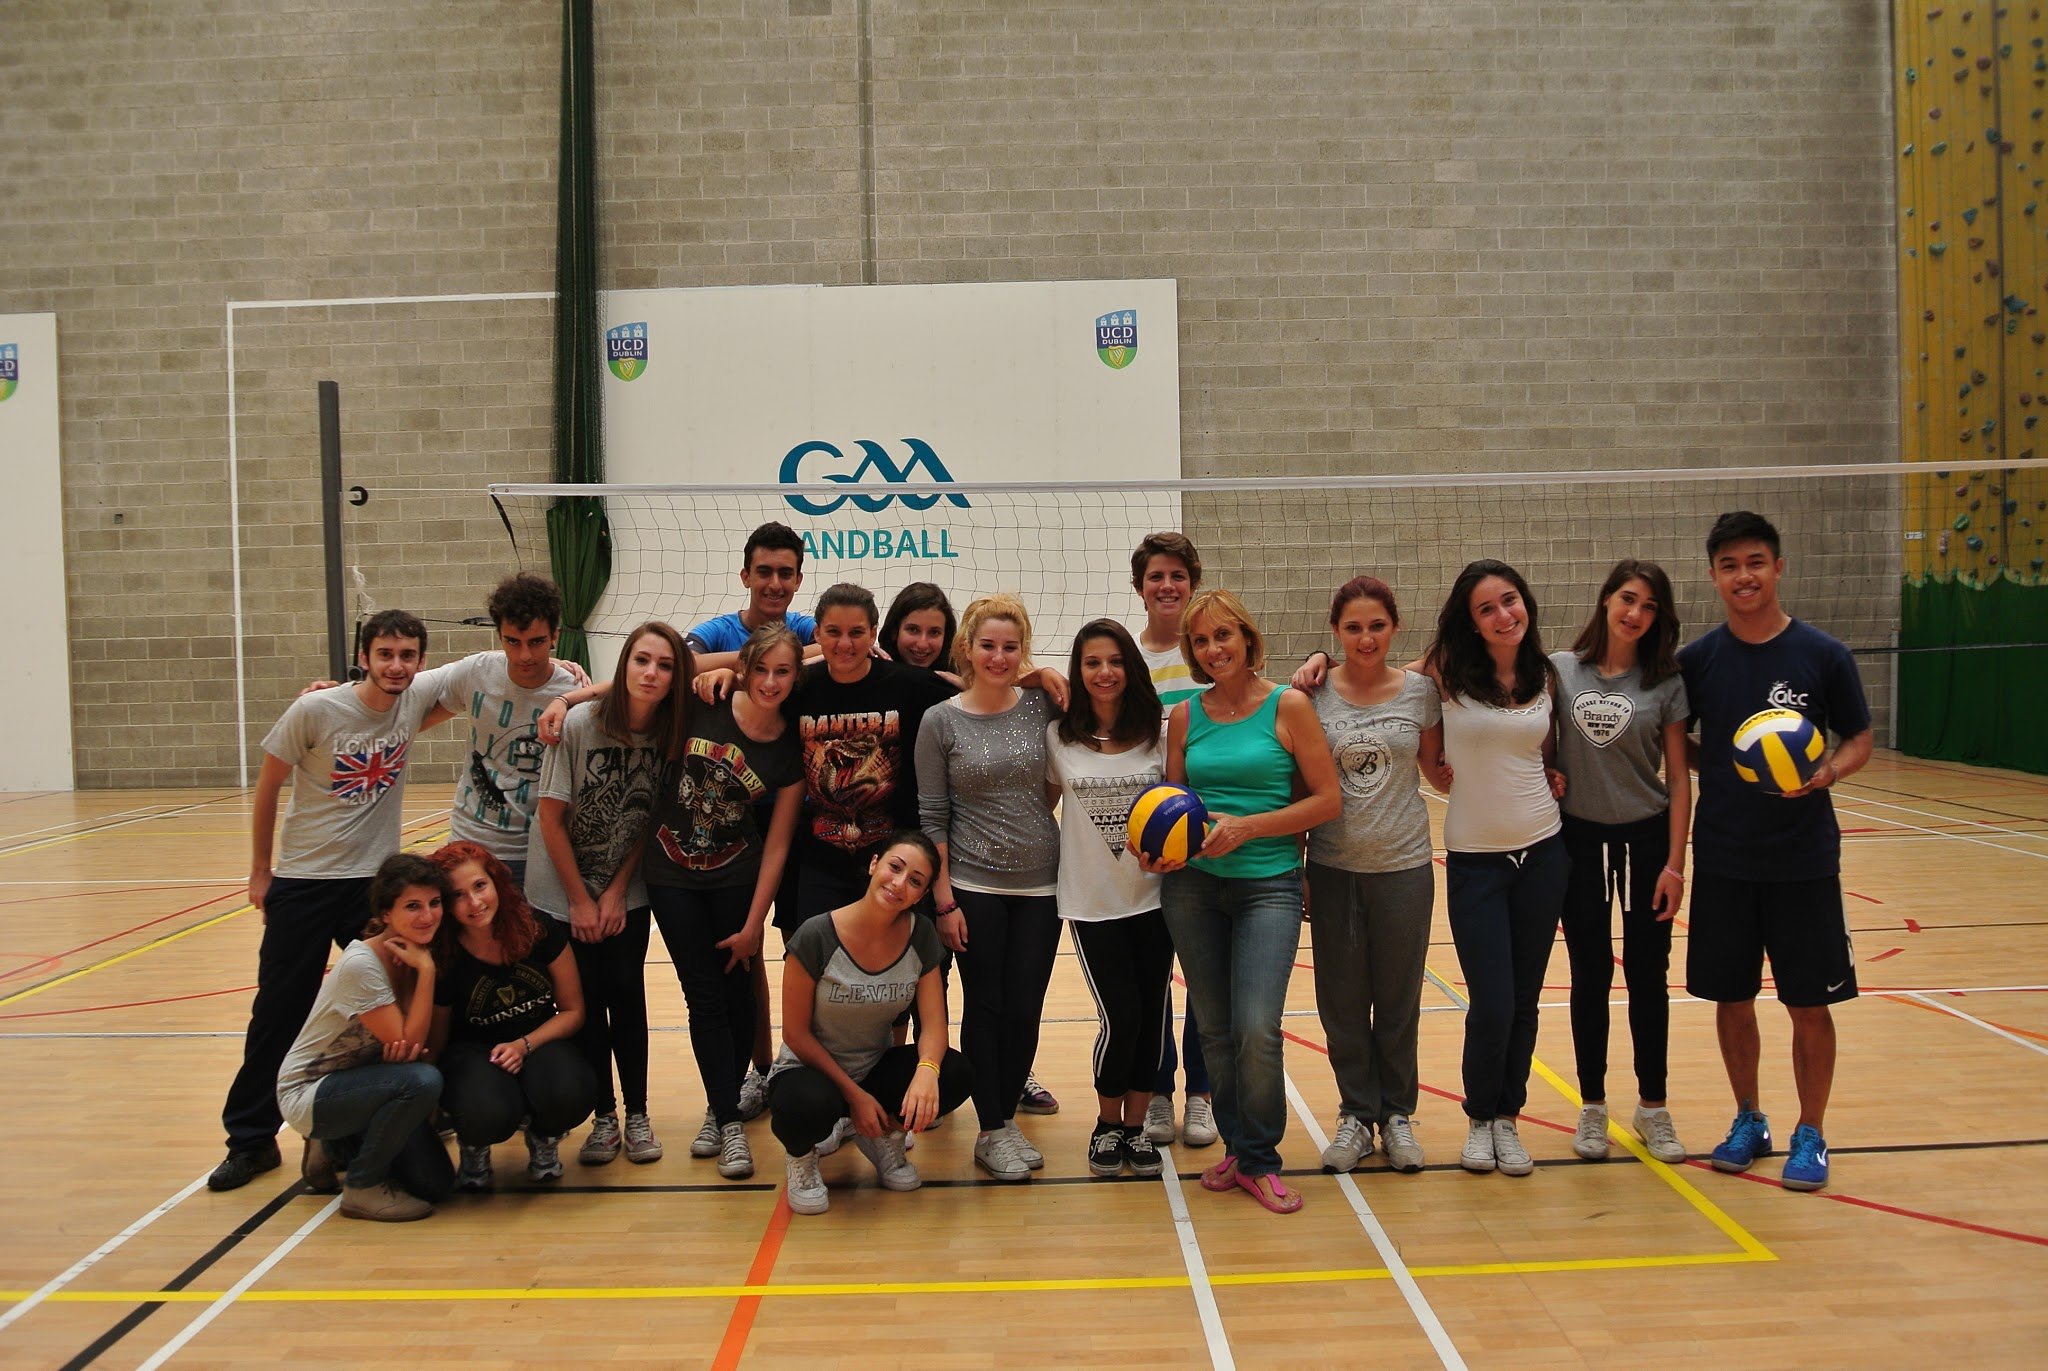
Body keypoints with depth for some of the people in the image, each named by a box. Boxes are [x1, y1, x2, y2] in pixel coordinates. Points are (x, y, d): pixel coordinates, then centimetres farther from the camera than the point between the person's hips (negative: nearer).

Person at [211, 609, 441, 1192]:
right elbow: (267, 787, -2)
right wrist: (260, 871, 3)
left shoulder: (414, 702, -5)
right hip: (303, 881, -2)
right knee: (279, 1015, 5)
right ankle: (251, 1139, 20)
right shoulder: (315, 712, -14)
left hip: (377, 881, 3)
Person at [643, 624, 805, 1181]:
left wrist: (754, 924, -7)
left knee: (735, 992, 7)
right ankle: (729, 1120, 9)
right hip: (672, 876, 0)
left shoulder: (789, 753, -11)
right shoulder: (701, 707, -13)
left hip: (737, 879, 0)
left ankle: (723, 1109, 26)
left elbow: (776, 846, -7)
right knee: (704, 997, 2)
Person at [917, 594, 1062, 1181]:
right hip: (974, 886, -2)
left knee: (1025, 1010, 7)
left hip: (1039, 885, 2)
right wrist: (944, 899, -7)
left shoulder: (1043, 707, 1)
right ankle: (991, 1132, 17)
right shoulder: (941, 721, -4)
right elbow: (932, 817, -4)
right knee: (985, 1006, 4)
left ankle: (1008, 1116, 25)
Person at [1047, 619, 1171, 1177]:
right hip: (1090, 899, -1)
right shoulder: (1059, 736, -2)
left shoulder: (1156, 733, -2)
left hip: (1151, 896, 2)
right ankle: (1107, 1125, 17)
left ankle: (1136, 1125, 23)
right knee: (1121, 1018, -7)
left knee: (1151, 1015, 5)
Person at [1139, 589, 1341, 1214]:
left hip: (1268, 885, -3)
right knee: (1214, 1029, 8)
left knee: (1256, 1029, -14)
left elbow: (1328, 799, -5)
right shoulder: (1185, 717, 7)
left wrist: (1247, 826, -14)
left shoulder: (1287, 706, -4)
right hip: (1192, 886, 4)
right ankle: (1237, 1147, 26)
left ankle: (1259, 1161, 5)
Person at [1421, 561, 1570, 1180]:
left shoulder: (1545, 677, 4)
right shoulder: (1446, 673, -7)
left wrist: (1553, 775, 0)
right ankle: (1479, 1118, 20)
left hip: (1543, 851, 3)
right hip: (1474, 857, -3)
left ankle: (1507, 1118, 26)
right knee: (1492, 1007, -4)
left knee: (1524, 1001, 9)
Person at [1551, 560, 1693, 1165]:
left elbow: (1678, 779, -3)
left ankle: (1652, 1107, 22)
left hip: (1646, 839, 0)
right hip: (1579, 838, 0)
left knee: (1646, 975, 8)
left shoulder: (1666, 682, -4)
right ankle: (1592, 1107, 21)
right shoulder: (1560, 670, -4)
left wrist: (1675, 864, -6)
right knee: (1591, 975, 9)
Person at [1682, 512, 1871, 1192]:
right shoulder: (1697, 659, 1)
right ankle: (1748, 1122, 28)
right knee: (1731, 998, 10)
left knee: (1809, 1003, 4)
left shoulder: (1823, 655, -5)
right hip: (1722, 860, 2)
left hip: (1804, 860, -2)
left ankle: (1810, 1135, 21)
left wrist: (1829, 771, -18)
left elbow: (1860, 739, 3)